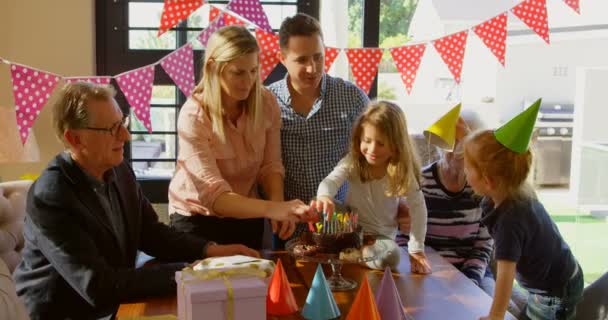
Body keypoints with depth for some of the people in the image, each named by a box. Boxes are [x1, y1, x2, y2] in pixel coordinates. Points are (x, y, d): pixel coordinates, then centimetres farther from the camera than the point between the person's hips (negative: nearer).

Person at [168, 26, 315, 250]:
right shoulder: (193, 116, -25)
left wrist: (279, 206, -26)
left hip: (247, 216, 4)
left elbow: (270, 165, -7)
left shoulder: (266, 103, -12)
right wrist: (273, 208, -44)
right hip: (198, 219, -4)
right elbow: (214, 195, -32)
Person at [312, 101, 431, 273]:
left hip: (382, 236, 0)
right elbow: (330, 181, -25)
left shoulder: (402, 170, -12)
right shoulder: (353, 162, -11)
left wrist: (416, 250, -12)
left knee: (389, 256, -31)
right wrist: (324, 196, -50)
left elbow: (418, 207, -9)